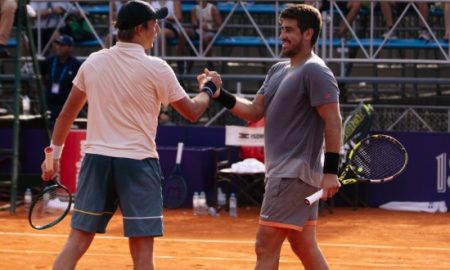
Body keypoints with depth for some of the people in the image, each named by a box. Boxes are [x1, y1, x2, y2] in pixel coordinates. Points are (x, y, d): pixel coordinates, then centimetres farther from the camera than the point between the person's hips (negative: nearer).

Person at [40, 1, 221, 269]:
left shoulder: (93, 62, 6)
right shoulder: (156, 68, -7)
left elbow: (67, 113, 14)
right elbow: (192, 112, 2)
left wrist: (55, 153, 24)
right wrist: (209, 88, 21)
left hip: (97, 159, 4)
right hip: (138, 164, -4)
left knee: (76, 243, 6)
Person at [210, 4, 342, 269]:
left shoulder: (315, 71, -12)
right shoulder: (278, 71, 16)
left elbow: (333, 121, -17)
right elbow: (254, 111, 15)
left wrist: (331, 171, -22)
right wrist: (220, 95, 0)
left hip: (294, 174, -9)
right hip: (283, 171, 9)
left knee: (266, 247, -10)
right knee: (305, 247, 13)